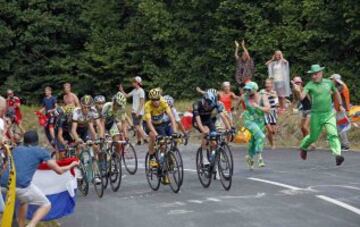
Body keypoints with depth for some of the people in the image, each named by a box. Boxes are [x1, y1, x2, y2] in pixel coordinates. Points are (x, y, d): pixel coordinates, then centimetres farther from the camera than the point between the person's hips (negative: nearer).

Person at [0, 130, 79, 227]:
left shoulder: (16, 149, 26)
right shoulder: (41, 151, 13)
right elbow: (59, 170, 13)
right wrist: (72, 165, 33)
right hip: (21, 185, -6)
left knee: (24, 200, 36)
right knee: (46, 205, 12)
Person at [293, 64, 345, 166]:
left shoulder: (328, 83, 3)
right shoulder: (310, 85, -9)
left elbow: (336, 93, 22)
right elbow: (301, 97, -25)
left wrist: (340, 105, 23)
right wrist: (298, 91, -45)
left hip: (329, 114, 2)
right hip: (316, 115, -2)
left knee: (333, 134, -15)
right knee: (313, 137, 12)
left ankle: (337, 155, -23)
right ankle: (303, 147, 41)